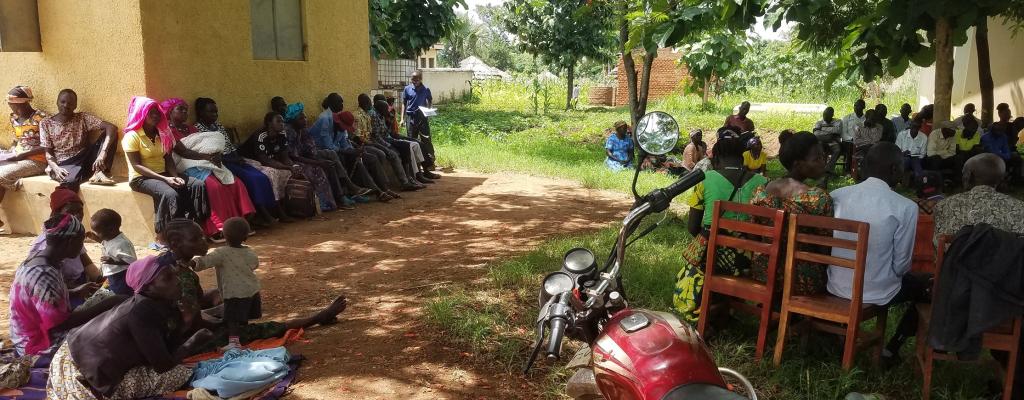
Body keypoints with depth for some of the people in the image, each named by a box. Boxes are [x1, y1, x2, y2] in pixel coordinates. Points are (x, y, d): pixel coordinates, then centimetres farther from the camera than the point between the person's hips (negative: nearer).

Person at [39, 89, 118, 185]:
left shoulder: (83, 118, 3)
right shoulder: (46, 123, 7)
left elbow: (111, 128, -12)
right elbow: (48, 152, 3)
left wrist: (102, 154, -28)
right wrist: (56, 168, -21)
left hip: (84, 160, 4)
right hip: (62, 165, -3)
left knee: (110, 133, -17)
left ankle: (99, 172, -29)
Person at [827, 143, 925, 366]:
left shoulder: (838, 195, -5)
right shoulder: (905, 207, -16)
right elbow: (901, 264, -10)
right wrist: (894, 274, 13)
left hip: (836, 286, 5)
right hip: (875, 293, -4)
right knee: (923, 286, 24)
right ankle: (892, 349, 19)